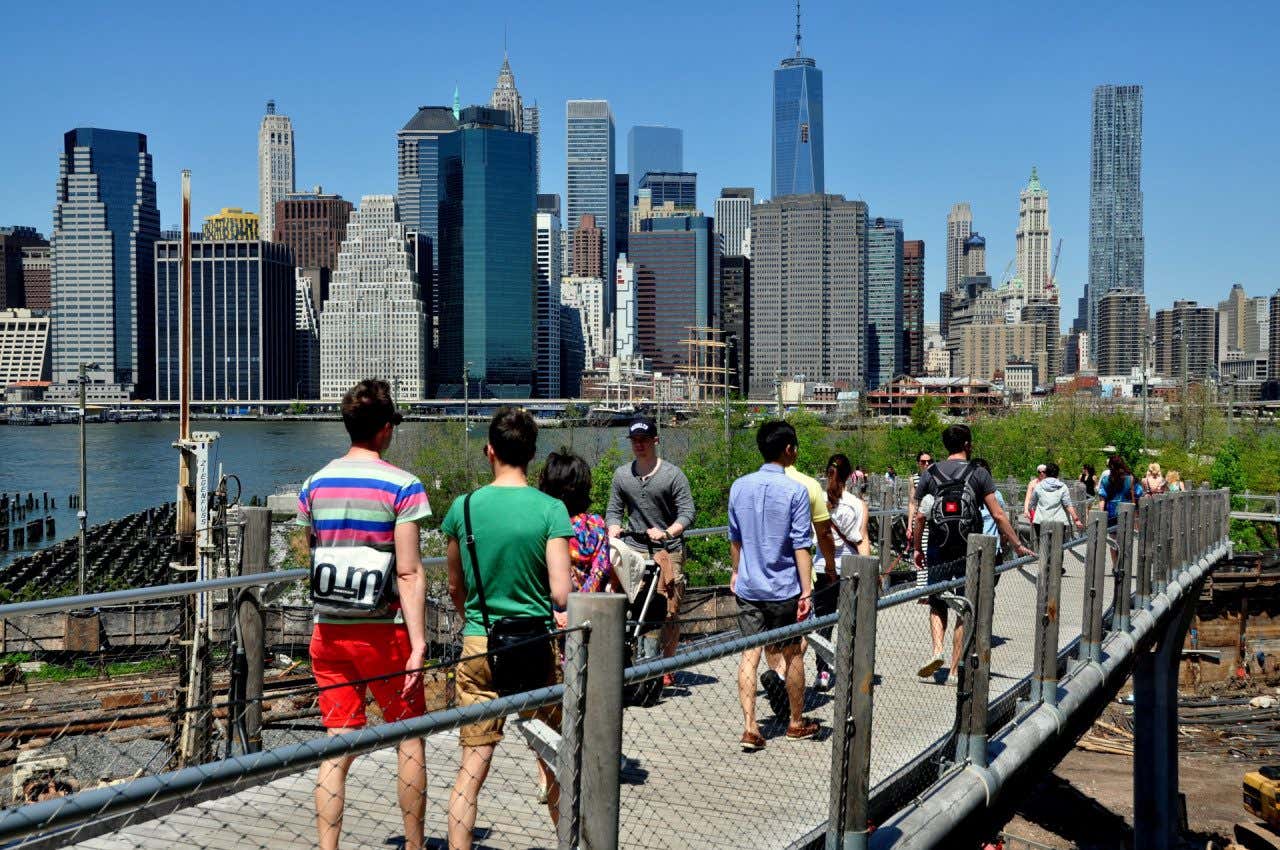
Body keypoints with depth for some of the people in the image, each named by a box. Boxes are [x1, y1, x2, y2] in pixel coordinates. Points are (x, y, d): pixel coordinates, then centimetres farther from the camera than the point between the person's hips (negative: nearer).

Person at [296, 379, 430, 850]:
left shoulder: (314, 485, 5)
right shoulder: (401, 486, -11)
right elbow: (409, 573, -15)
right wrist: (418, 643, -16)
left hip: (328, 631, 4)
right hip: (383, 631, -4)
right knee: (409, 739, 12)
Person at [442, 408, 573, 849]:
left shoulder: (462, 508, -1)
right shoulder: (550, 509, -9)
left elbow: (455, 587, 10)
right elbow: (561, 592, -13)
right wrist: (561, 615, 8)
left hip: (478, 646, 1)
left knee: (471, 767, 4)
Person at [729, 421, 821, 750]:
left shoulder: (739, 487, 2)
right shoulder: (795, 490, -12)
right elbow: (801, 546, -12)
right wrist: (806, 591, -10)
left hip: (748, 587, 4)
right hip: (783, 587, -3)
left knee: (750, 654, 3)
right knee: (792, 654, 12)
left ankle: (750, 728, -3)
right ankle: (796, 722, 26)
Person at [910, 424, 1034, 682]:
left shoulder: (930, 474, 3)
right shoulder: (978, 474, -2)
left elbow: (920, 517, 0)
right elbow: (998, 515, -5)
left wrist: (917, 550, 11)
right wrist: (1018, 546, 2)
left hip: (938, 552, 1)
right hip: (969, 553, -1)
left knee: (937, 606, 15)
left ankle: (937, 651, -7)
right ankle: (955, 668, 8)